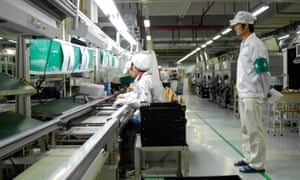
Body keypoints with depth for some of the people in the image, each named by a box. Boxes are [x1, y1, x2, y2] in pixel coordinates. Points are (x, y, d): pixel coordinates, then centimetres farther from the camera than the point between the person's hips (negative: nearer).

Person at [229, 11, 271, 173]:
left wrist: (264, 93, -8)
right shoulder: (244, 45, 14)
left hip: (252, 95, -9)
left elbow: (263, 73, -16)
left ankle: (257, 164, 7)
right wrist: (241, 88, 15)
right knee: (246, 129, 16)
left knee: (255, 130, -2)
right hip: (243, 94, 9)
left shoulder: (255, 45, -15)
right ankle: (249, 158, 28)